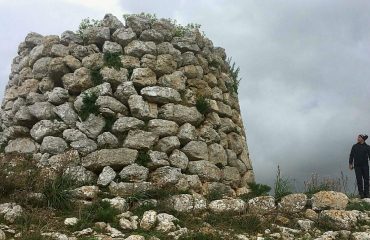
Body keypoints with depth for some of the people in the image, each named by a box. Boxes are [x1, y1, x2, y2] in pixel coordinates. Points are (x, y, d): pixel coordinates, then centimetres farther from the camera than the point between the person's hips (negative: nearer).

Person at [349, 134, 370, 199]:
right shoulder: (354, 147, 5)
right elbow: (351, 156, 7)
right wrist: (350, 164, 1)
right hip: (357, 166, 0)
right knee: (359, 180, -1)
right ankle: (361, 194, 4)